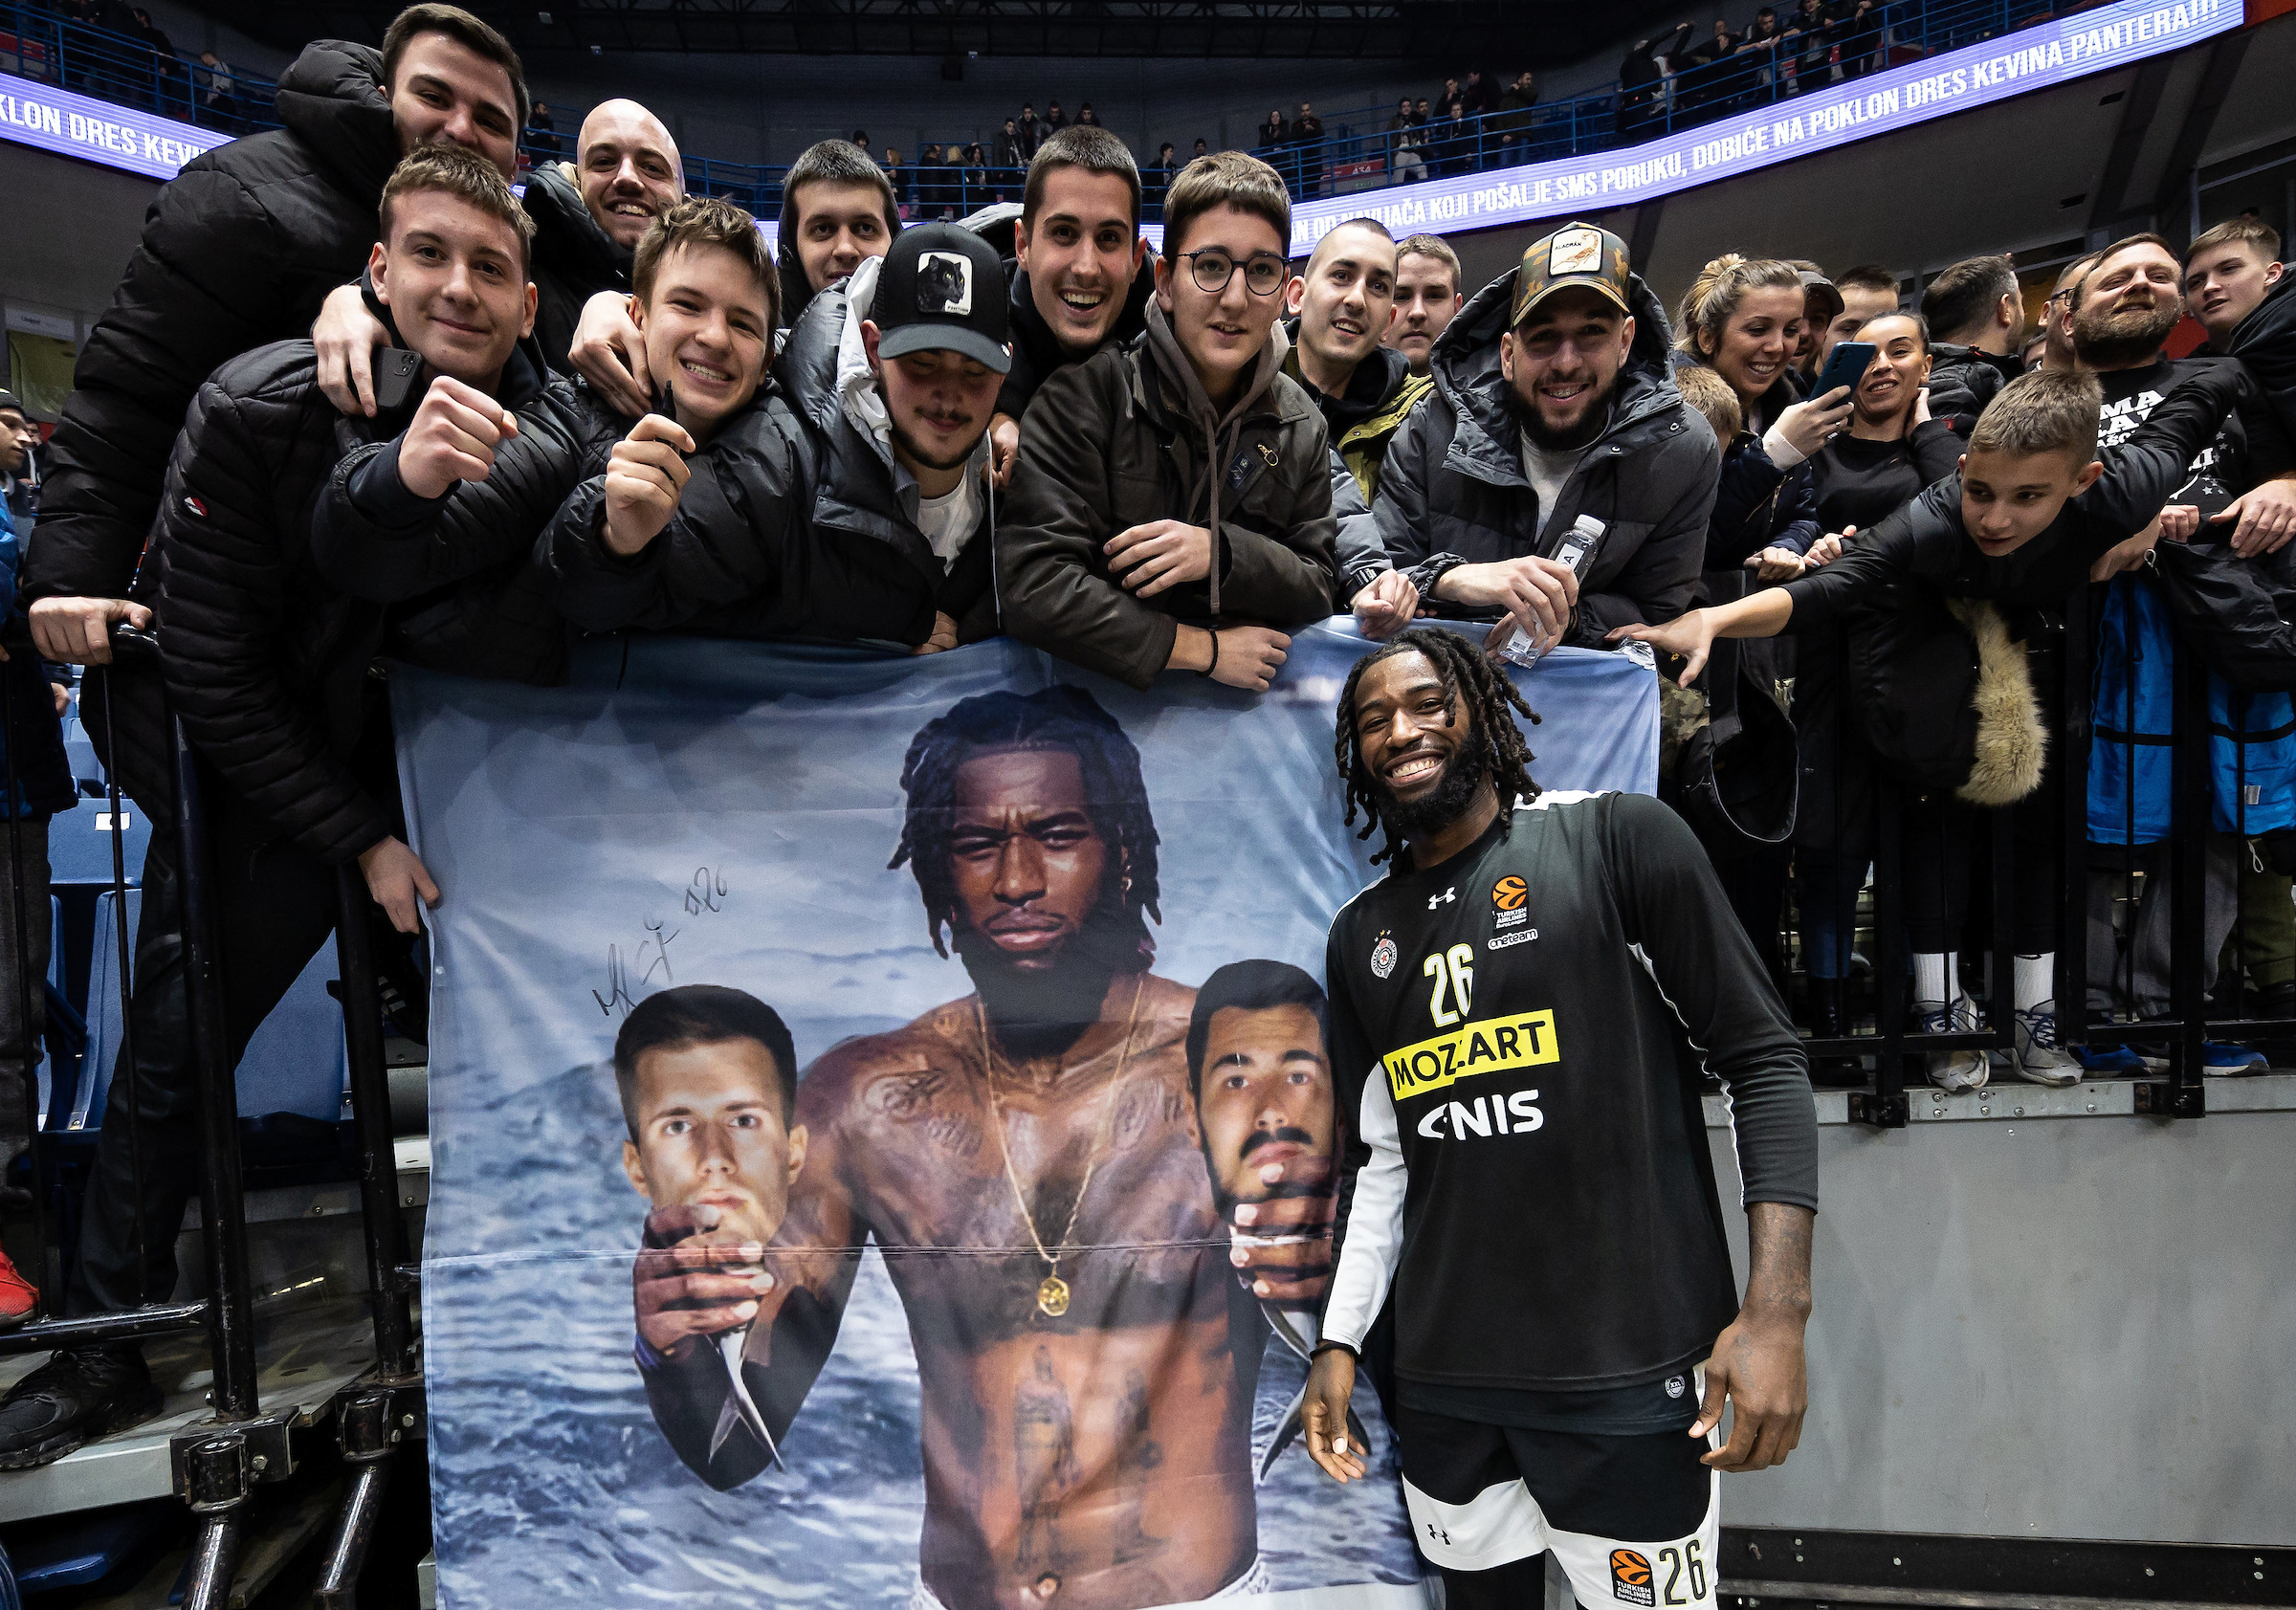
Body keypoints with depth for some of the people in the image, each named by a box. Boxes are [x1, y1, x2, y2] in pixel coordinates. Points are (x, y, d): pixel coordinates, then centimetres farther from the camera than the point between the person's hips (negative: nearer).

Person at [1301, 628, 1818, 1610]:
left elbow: (1763, 1062, -6)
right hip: (1444, 1382, 5)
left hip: (1628, 1371, -4)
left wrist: (1775, 1309, -14)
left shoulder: (1618, 840, -5)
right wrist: (1338, 1342, 10)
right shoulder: (1361, 936, 10)